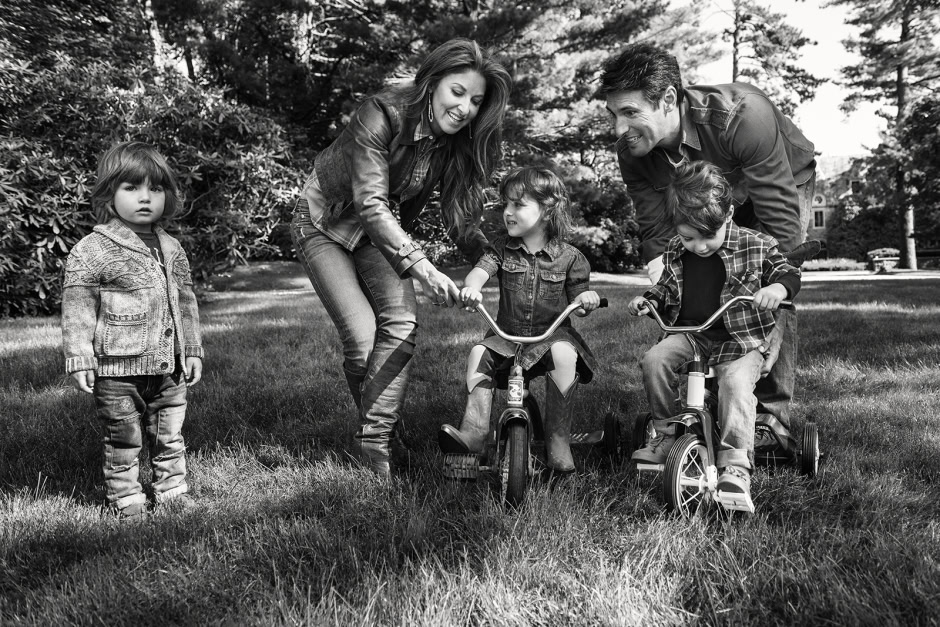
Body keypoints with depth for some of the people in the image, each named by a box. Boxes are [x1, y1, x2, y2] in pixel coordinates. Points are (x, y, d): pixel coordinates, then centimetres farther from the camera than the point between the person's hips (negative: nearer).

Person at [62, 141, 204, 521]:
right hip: (117, 367, -5)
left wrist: (192, 350, 15)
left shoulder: (170, 248, 10)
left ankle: (173, 492, 27)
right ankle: (125, 500, 20)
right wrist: (79, 360, -10)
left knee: (170, 437, 14)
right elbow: (77, 309, -7)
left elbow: (185, 302, 16)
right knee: (123, 441, 6)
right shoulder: (91, 251, -8)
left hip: (168, 367, 5)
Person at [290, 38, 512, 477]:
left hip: (380, 230, 5)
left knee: (401, 322, -18)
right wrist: (421, 267, -48)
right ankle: (378, 429, 10)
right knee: (362, 338, -16)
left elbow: (461, 219, -10)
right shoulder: (382, 116, -30)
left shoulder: (460, 143, -13)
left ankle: (375, 441, -10)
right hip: (325, 225, -4)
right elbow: (370, 204, -37)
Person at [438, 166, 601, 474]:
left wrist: (587, 299, -22)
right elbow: (480, 270, -13)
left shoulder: (568, 257, -2)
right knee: (479, 353, -22)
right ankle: (474, 430, -21)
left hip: (553, 334, -3)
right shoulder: (502, 249, 3)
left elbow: (577, 300, 3)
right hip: (507, 334, 3)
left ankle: (558, 439, -27)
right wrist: (471, 287, -37)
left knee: (563, 354, -33)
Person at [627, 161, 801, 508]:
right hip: (688, 332, 4)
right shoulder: (675, 250, 4)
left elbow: (789, 273, 0)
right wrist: (646, 298, 0)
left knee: (736, 381, -31)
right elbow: (668, 288, 20)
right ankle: (663, 434, -3)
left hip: (741, 338, -4)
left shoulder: (756, 245, -7)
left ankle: (735, 468, -28)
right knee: (654, 359, -22)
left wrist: (778, 287, -24)